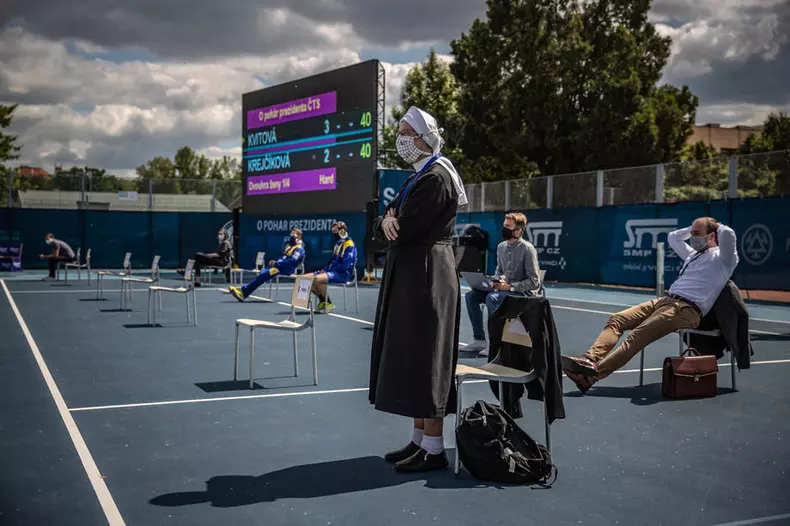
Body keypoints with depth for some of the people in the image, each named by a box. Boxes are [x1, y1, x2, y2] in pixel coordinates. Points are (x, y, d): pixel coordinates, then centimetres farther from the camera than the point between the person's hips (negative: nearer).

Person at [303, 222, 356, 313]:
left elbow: (344, 265, -20)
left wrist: (328, 270, -17)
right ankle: (322, 300, 8)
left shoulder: (349, 245, -12)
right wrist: (324, 269, 5)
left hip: (343, 274, -9)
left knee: (317, 279, -32)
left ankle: (328, 303, -15)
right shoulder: (337, 244, 17)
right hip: (332, 271, 9)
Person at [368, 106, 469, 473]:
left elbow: (405, 231, -19)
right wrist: (388, 221, -10)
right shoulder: (418, 177, 17)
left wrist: (386, 225, 2)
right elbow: (387, 220, 13)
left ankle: (434, 450, 3)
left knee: (424, 360, -5)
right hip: (407, 277, 10)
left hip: (426, 279, -10)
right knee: (409, 360, 12)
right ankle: (419, 440, 20)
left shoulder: (435, 177, -14)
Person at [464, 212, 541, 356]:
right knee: (471, 296, -5)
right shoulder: (501, 247, 7)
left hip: (525, 292, -8)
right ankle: (479, 340, -3)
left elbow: (533, 282, -16)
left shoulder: (527, 249, -15)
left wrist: (510, 286, -21)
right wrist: (497, 281, 0)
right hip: (505, 289, 8)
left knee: (492, 298, -32)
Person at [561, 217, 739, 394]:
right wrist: (693, 228, 36)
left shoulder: (721, 257, 5)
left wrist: (717, 226, 6)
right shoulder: (693, 255, 31)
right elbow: (673, 237, 48)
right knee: (616, 319, -8)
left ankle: (593, 373, -37)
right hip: (665, 300, 9)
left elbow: (728, 233, -16)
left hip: (687, 310, -9)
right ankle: (590, 359, -26)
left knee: (638, 335, -27)